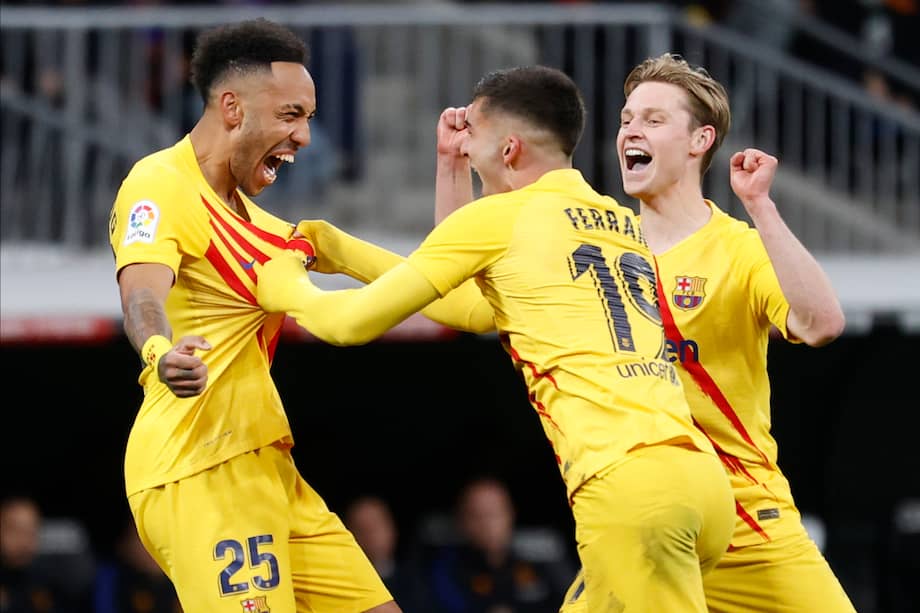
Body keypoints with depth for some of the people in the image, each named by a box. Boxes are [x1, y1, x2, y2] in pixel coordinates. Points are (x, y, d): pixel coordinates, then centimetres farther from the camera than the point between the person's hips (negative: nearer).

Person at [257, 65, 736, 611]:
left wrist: (286, 284, 30)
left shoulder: (499, 217, 3)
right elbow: (473, 312, 38)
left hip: (627, 484, -7)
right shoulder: (624, 224, 24)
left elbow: (352, 323, 8)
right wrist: (336, 251, 44)